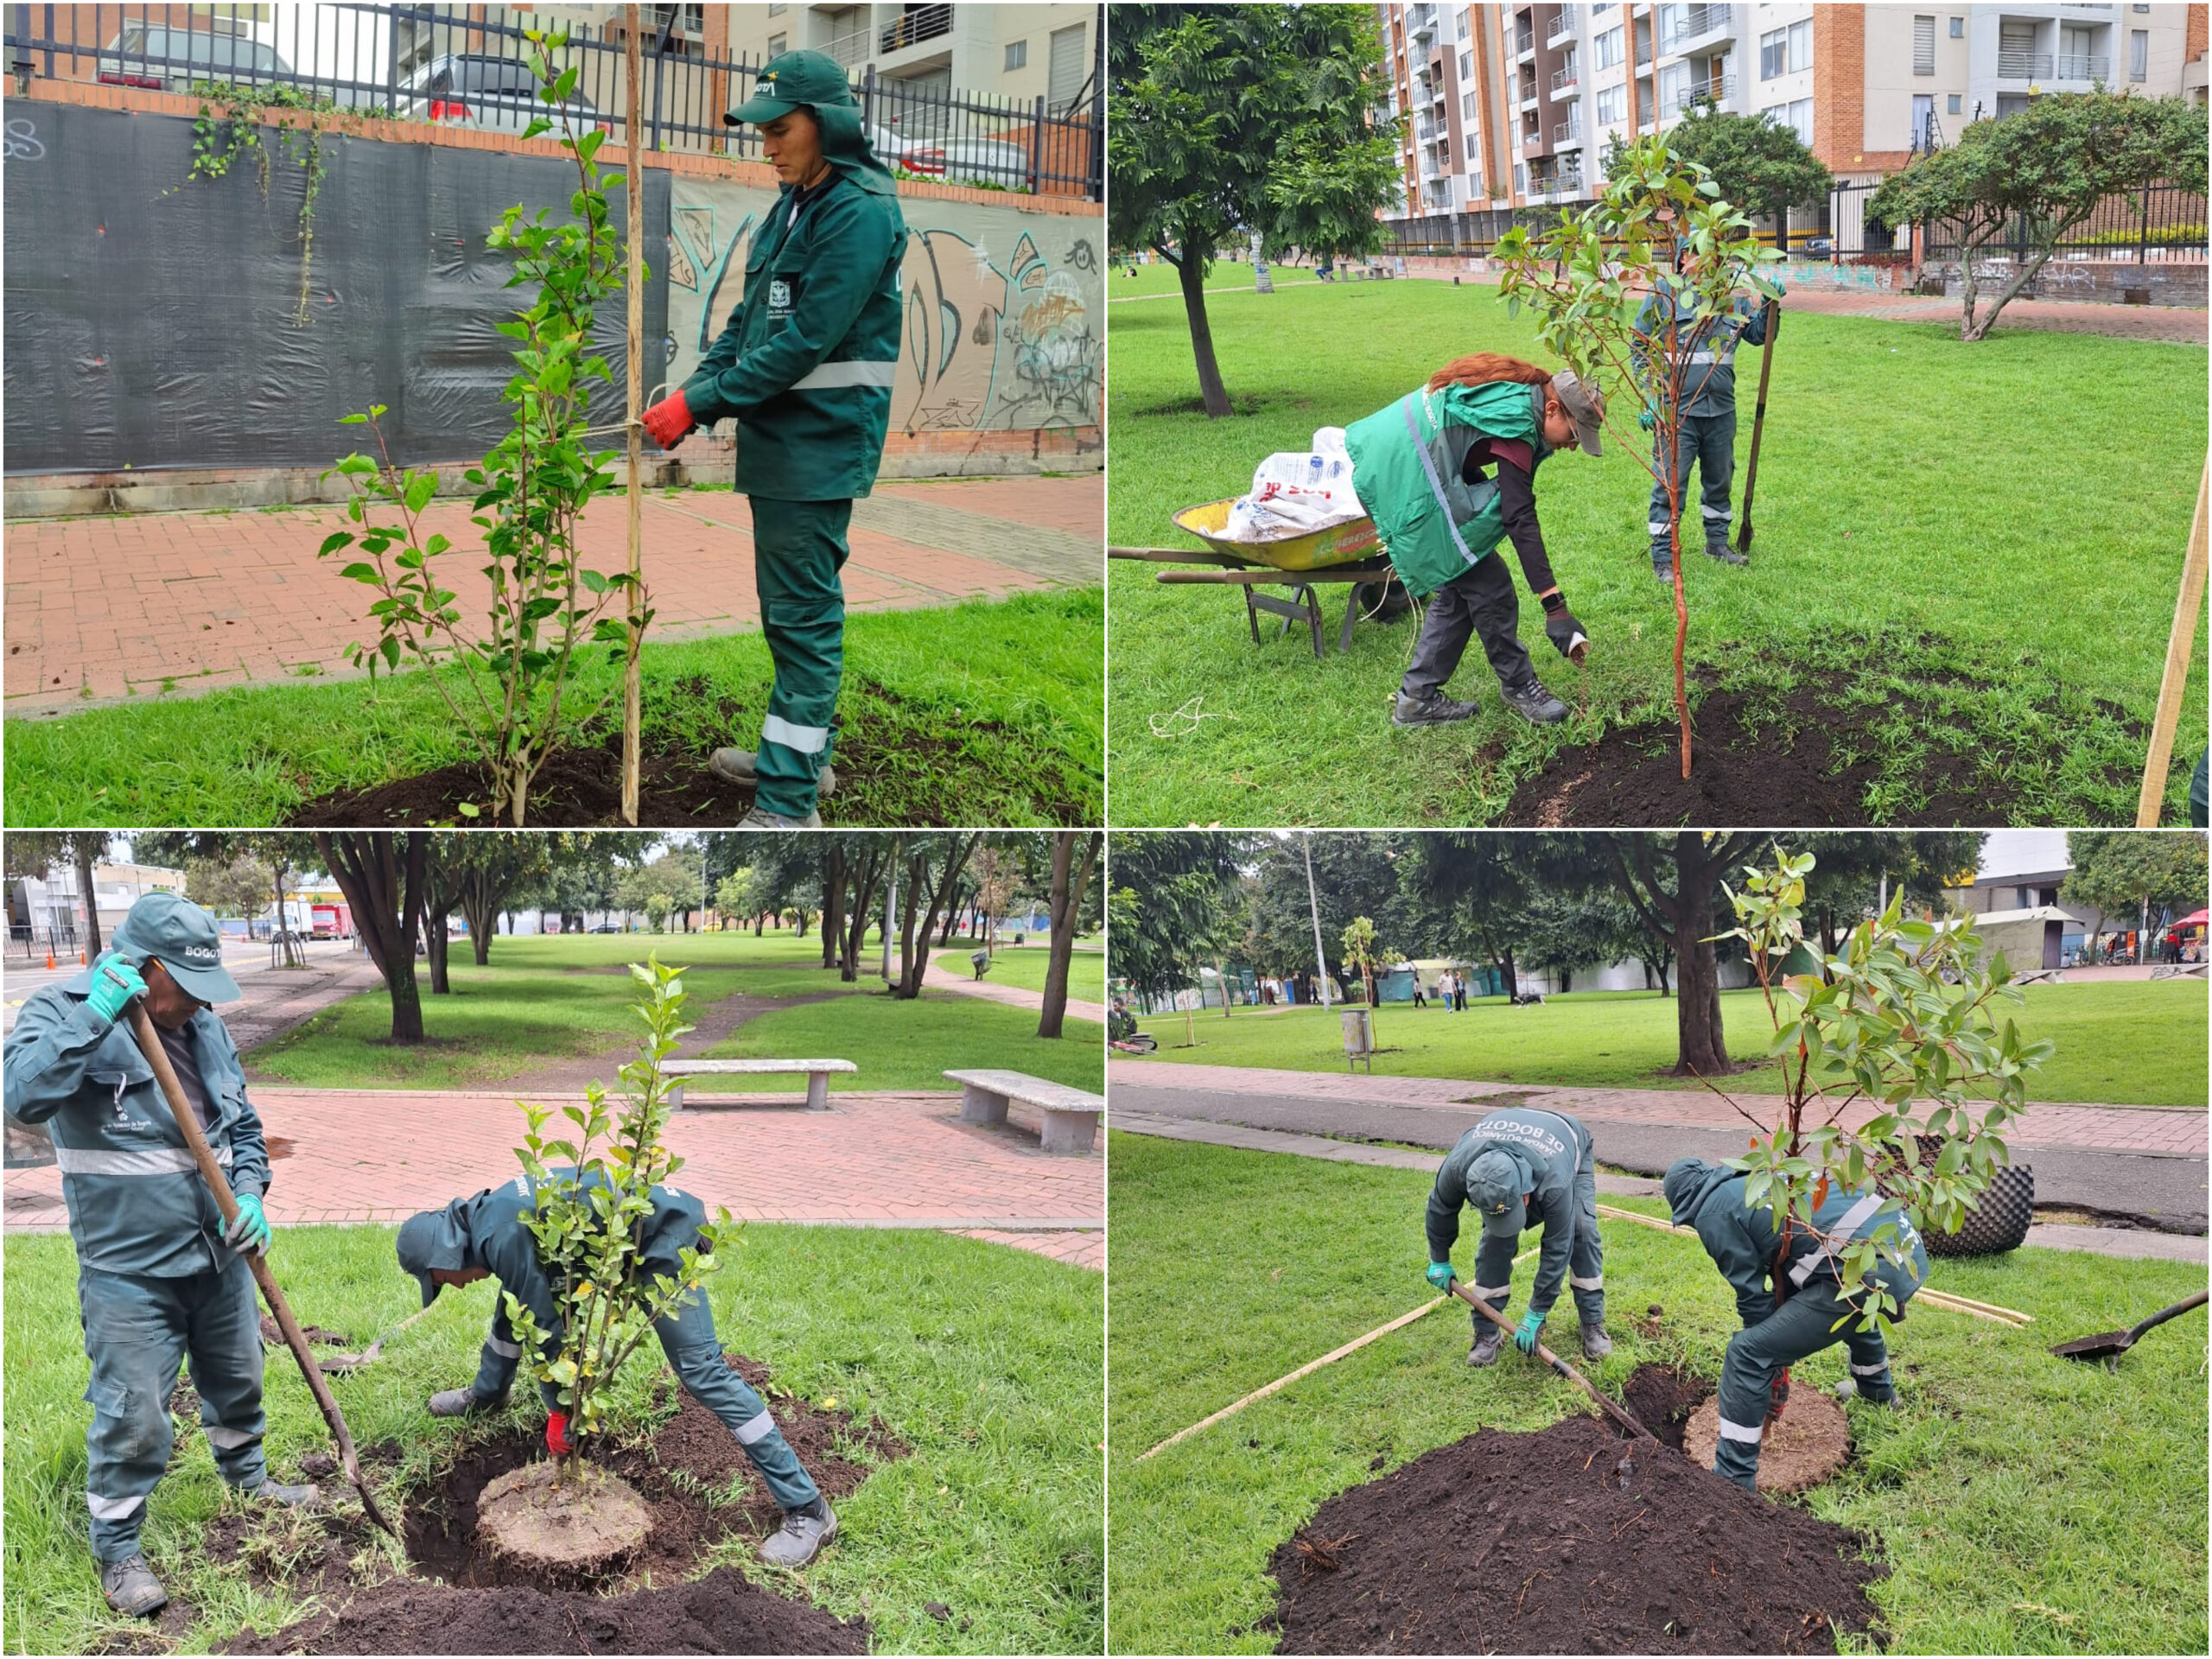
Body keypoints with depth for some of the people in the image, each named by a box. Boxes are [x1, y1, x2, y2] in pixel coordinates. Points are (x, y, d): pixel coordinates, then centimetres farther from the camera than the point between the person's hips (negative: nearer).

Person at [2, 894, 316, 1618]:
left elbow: (244, 1123, 14)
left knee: (237, 1379, 23)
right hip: (129, 1268, -6)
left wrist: (249, 1193, -2)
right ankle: (117, 1551, 19)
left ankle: (246, 1474, 48)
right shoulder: (61, 1010, -14)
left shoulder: (203, 1025, 4)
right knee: (133, 1416, -1)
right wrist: (95, 1016, -35)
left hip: (218, 1253, 6)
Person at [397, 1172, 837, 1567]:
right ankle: (487, 1395, 50)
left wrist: (559, 1411, -9)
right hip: (615, 1239, 10)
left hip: (662, 1239, -10)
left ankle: (807, 1508, -18)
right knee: (514, 1306, 19)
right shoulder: (484, 1218, 5)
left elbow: (546, 1327, -20)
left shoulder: (501, 1237, -24)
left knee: (700, 1367, -17)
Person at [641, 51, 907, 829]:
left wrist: (702, 406, -19)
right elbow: (750, 317, 15)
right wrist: (693, 390, 0)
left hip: (821, 444, -9)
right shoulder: (794, 204, 12)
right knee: (788, 605, 19)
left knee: (804, 614, -7)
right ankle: (801, 754, 34)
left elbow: (805, 341, -22)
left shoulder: (860, 212, -17)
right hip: (778, 439, 9)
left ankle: (789, 801, -3)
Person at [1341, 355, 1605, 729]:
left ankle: (1418, 697, 16)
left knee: (1459, 586, 13)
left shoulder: (1516, 395, 9)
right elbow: (1521, 520, -27)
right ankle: (1517, 685, 10)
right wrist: (1555, 607, -30)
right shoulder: (1515, 424, -20)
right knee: (1486, 586, -5)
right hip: (1409, 475, -10)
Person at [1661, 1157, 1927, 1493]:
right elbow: (1784, 1275, 33)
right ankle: (1877, 1393, 69)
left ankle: (1733, 1478, 3)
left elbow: (1752, 1295, 4)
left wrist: (1774, 1373, 18)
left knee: (1747, 1354, -3)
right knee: (1855, 1308, 44)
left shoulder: (1712, 1213, 2)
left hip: (1864, 1270, -9)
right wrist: (1778, 1366, 36)